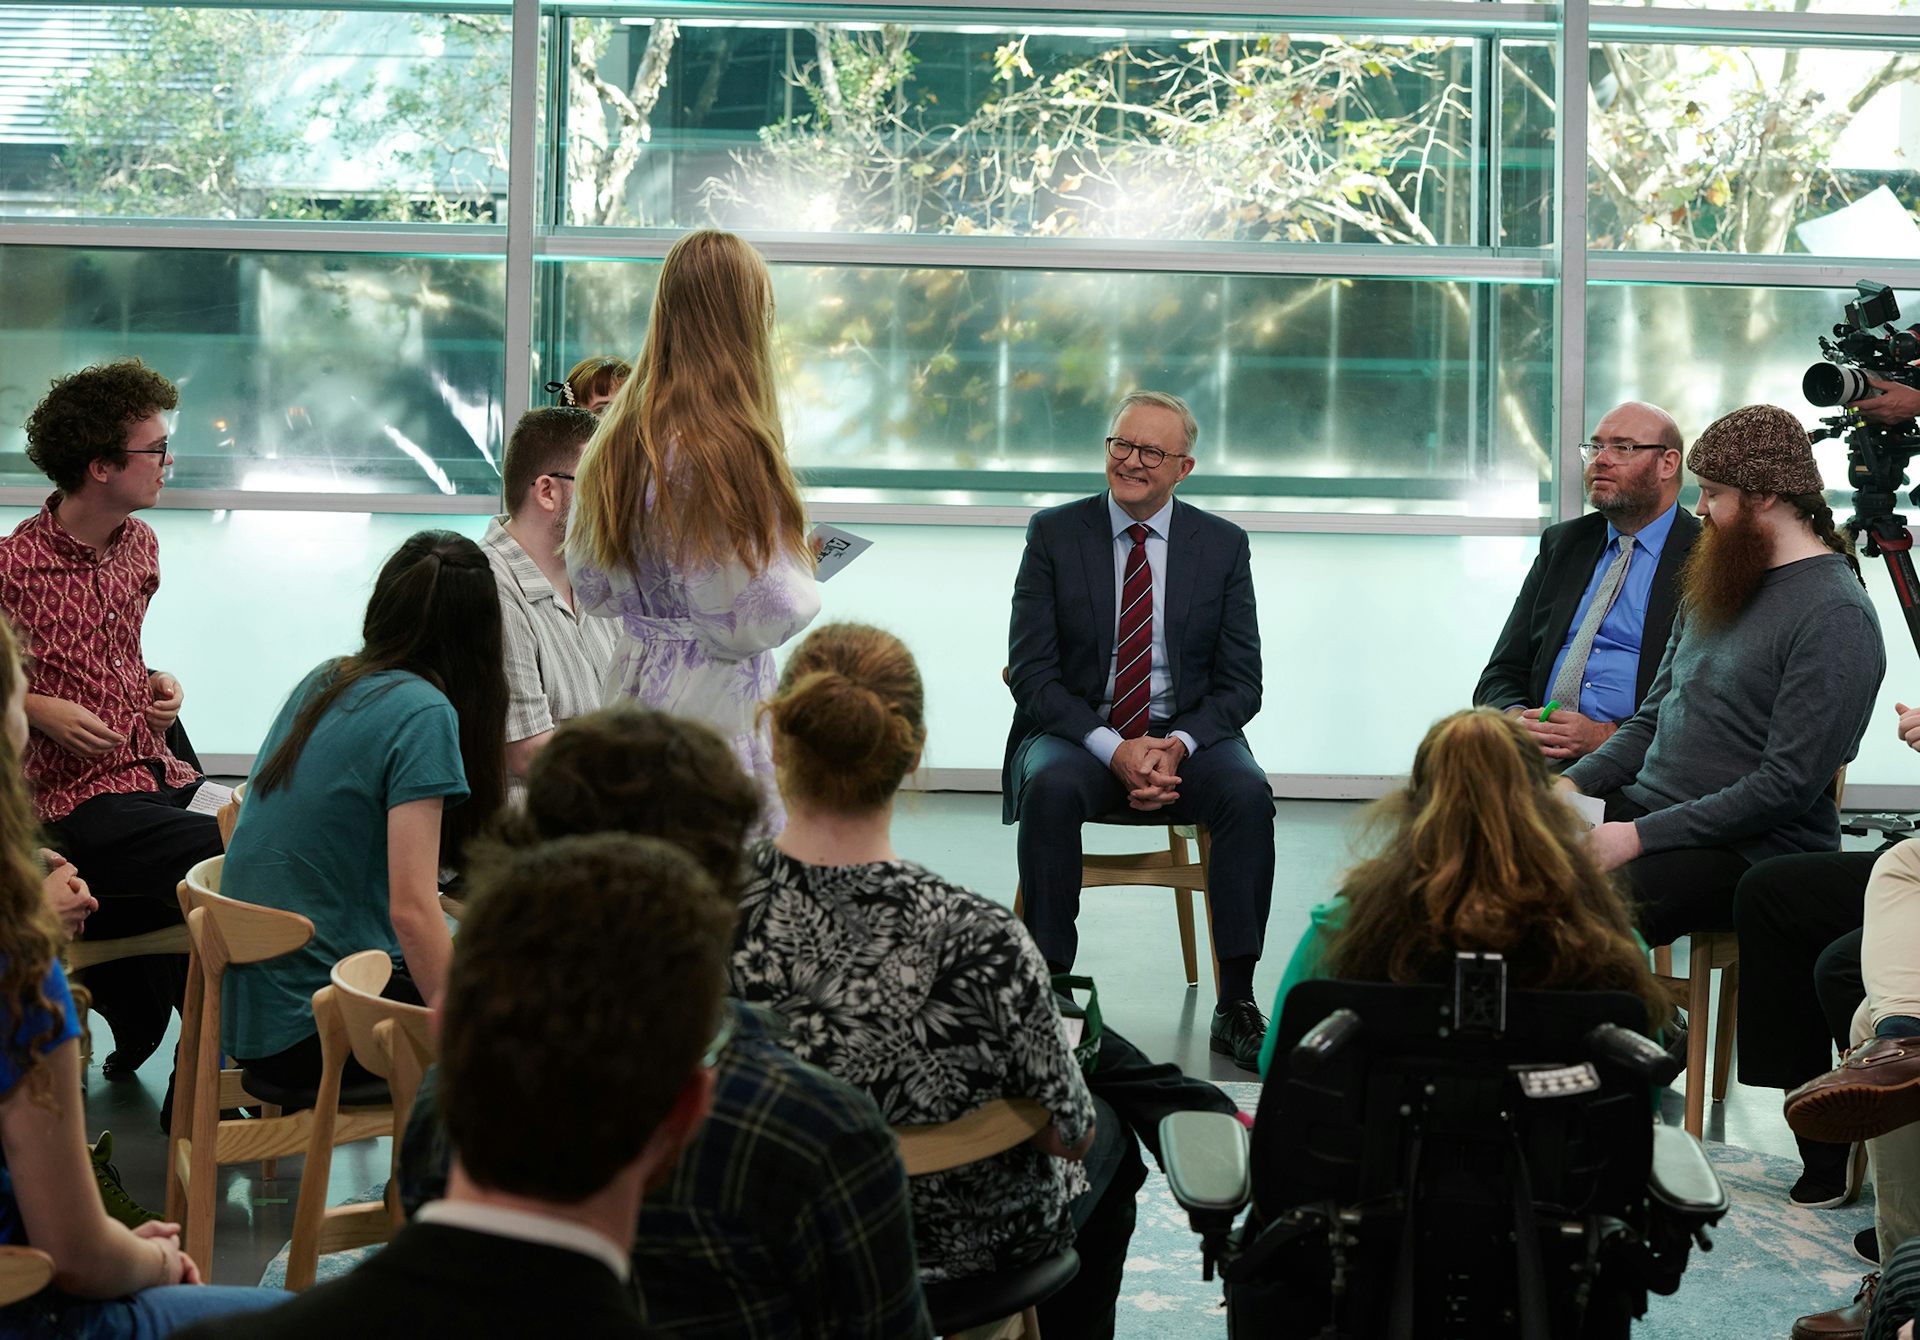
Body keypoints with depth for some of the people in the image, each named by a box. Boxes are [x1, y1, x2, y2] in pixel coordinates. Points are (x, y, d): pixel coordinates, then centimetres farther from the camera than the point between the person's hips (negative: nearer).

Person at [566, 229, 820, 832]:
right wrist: (803, 579, 3)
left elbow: (590, 588, 16)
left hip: (632, 686, 8)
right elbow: (750, 622, -15)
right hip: (714, 711, -8)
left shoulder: (615, 443, 7)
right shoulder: (730, 450, -17)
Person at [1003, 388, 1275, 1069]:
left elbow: (1240, 682, 2)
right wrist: (1112, 750, -20)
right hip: (1076, 731, -1)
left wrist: (1178, 745, -18)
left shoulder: (1223, 545, 5)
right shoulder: (1054, 534, 1)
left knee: (1247, 792, -30)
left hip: (1189, 736, 1)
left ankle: (1236, 1006, -24)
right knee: (1051, 789, -34)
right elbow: (1031, 672, -5)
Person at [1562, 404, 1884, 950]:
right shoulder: (1712, 587, 17)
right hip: (1640, 805, 8)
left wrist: (1640, 837, -20)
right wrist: (1572, 782, 2)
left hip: (1747, 846, -8)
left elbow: (1788, 786, -18)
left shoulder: (1837, 617, -12)